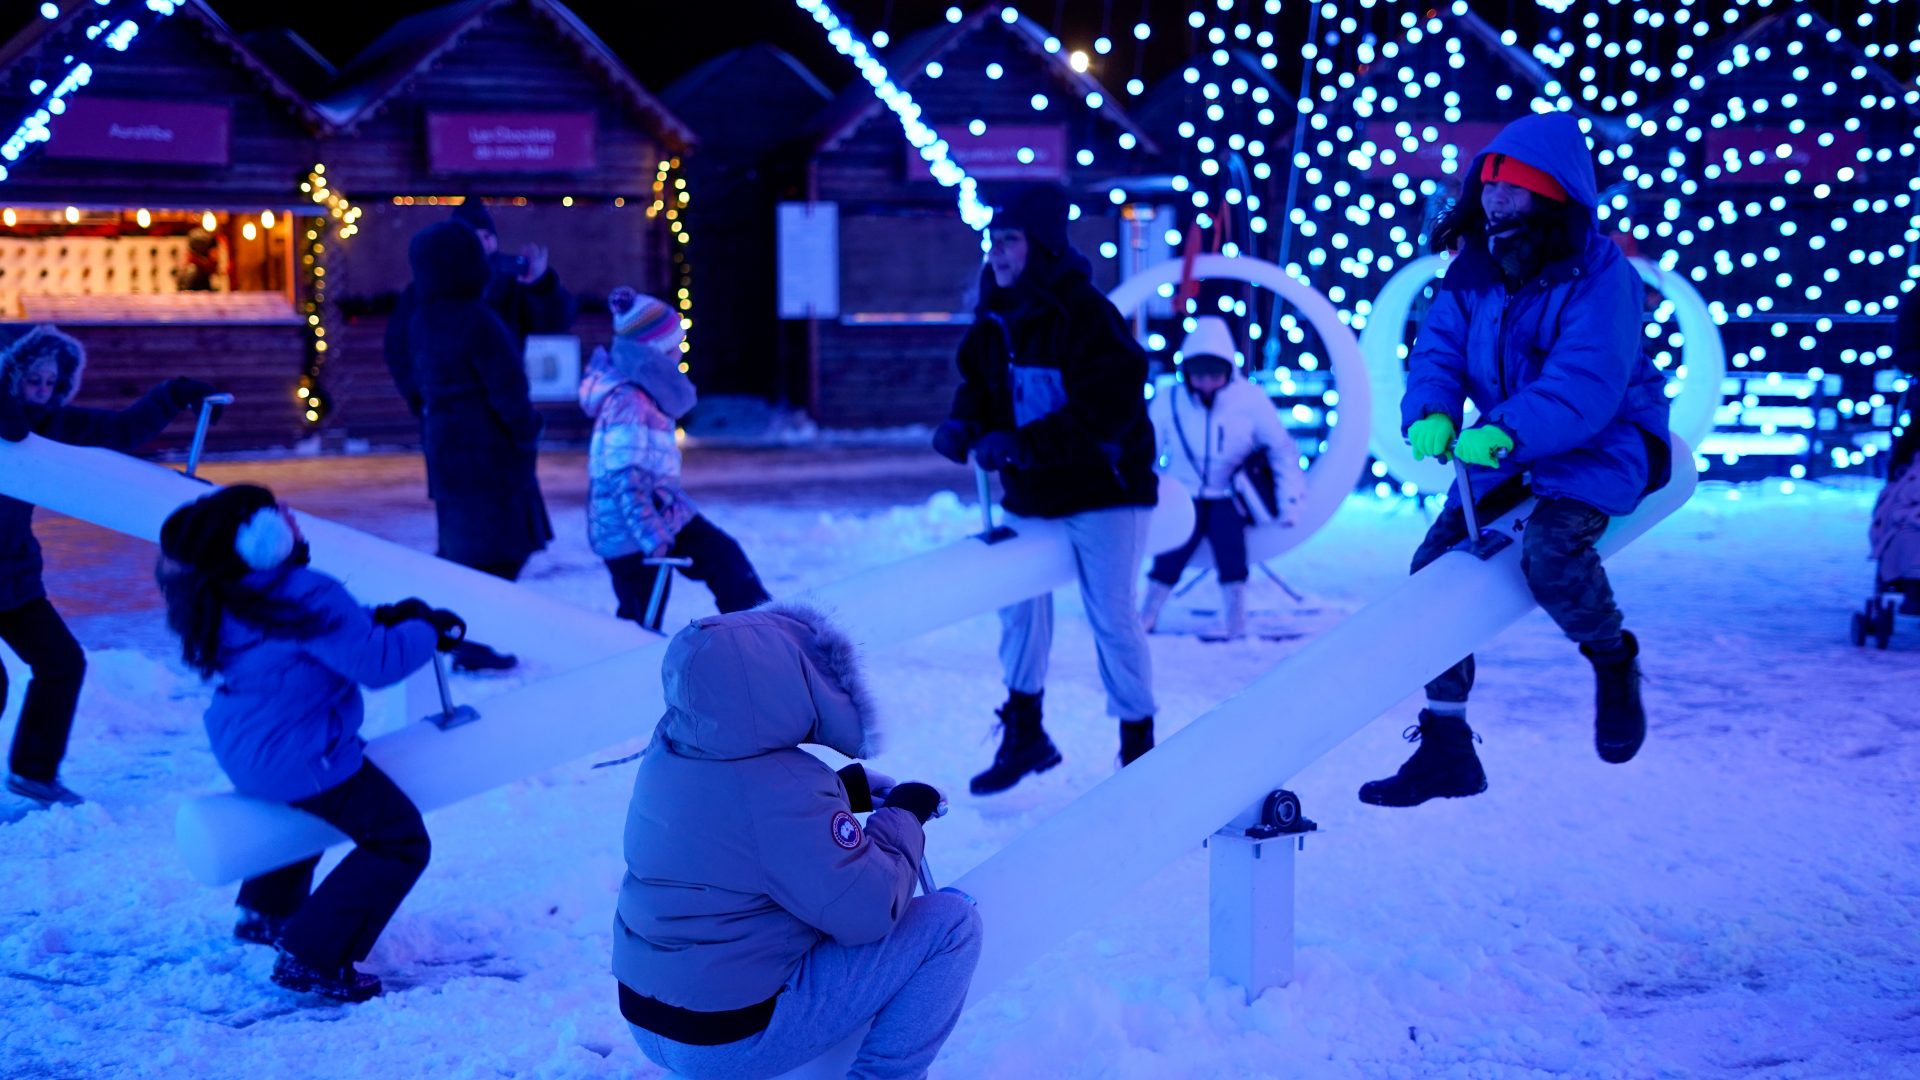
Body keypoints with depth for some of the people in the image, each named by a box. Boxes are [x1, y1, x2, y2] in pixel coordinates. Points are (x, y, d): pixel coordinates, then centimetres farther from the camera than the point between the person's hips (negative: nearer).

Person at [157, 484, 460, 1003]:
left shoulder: (228, 596, 1)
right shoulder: (307, 598, -28)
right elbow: (378, 662, -24)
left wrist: (380, 618, 4)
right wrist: (425, 630, -7)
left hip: (243, 750, 9)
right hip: (301, 762, -9)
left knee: (312, 804, 40)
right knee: (401, 842, 0)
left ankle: (267, 911, 48)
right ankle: (311, 958, -3)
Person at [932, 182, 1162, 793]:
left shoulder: (1085, 314, -22)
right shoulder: (996, 318, 2)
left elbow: (1105, 411, -27)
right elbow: (980, 382, 12)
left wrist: (1021, 444, -31)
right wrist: (964, 426, -11)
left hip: (1104, 489, -7)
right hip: (1031, 492, 7)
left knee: (1111, 615, -1)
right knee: (1018, 602, 10)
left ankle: (1139, 748, 15)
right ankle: (1024, 736, 25)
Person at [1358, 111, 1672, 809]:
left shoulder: (1598, 275, -20)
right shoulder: (1473, 274, 0)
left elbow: (1586, 385, -30)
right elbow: (1438, 352, -5)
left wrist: (1505, 433, -43)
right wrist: (1430, 414, -28)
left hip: (1600, 444, -7)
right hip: (1506, 452, 7)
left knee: (1551, 549, -34)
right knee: (1437, 567, -4)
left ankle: (1613, 661, 0)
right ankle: (1445, 749, 7)